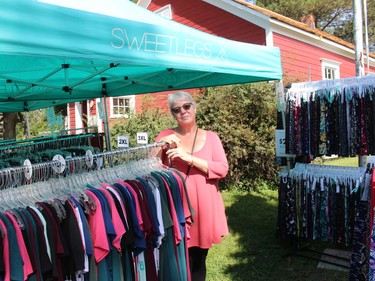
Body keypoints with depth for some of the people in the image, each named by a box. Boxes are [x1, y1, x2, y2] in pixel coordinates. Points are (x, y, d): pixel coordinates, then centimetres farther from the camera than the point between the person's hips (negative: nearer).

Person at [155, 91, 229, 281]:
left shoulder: (210, 137, 2)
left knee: (198, 261, 16)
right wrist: (161, 145, -17)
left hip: (204, 207, 1)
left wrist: (190, 158, -19)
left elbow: (222, 169, -9)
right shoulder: (166, 136, 4)